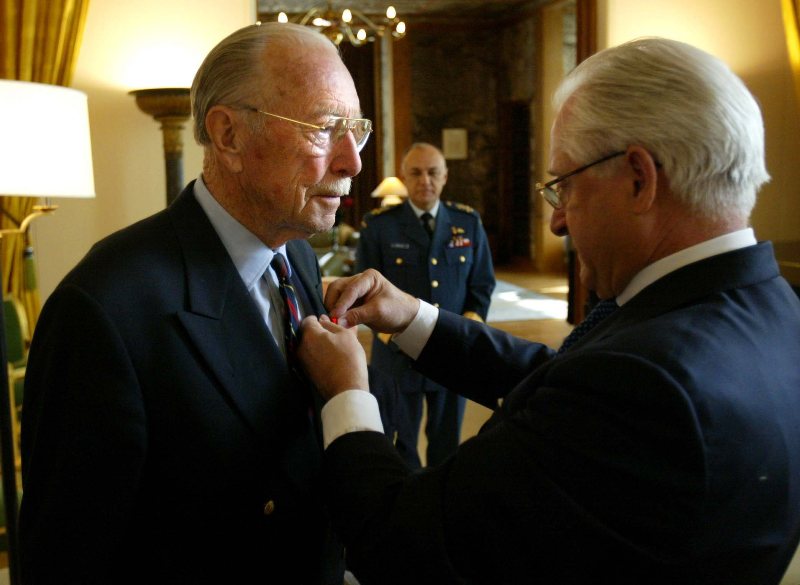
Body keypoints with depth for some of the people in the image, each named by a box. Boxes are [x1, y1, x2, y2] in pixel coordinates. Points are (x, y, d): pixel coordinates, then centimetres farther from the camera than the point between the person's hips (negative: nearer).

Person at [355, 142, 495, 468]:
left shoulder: (468, 222, 5)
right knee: (400, 443, 9)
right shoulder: (378, 225, -2)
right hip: (399, 354, -2)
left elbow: (482, 285, 8)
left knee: (447, 443, 14)